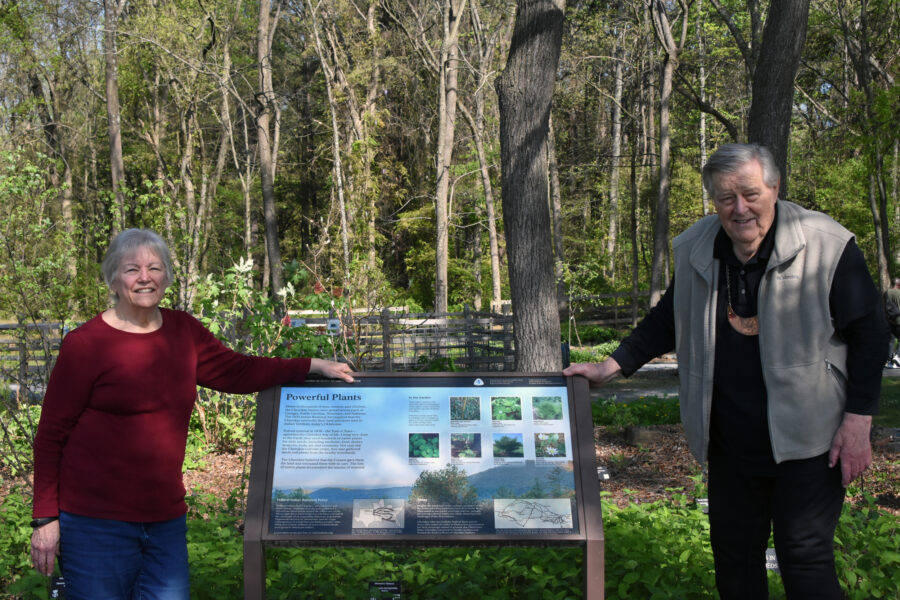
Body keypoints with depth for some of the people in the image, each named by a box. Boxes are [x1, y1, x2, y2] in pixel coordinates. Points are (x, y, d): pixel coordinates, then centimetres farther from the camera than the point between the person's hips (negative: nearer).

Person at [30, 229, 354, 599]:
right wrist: (45, 518, -8)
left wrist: (314, 366, 11)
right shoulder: (86, 345, -8)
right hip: (96, 523, -5)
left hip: (165, 519, 5)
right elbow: (51, 435, -5)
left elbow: (236, 371, 16)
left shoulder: (183, 331, 7)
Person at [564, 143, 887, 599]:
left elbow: (868, 334, -7)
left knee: (805, 558, -4)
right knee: (733, 553, 14)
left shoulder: (826, 245, -11)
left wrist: (858, 423, -11)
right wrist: (611, 367, 11)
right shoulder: (695, 251, 4)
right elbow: (668, 320, 17)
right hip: (730, 439, 5)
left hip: (806, 438, -5)